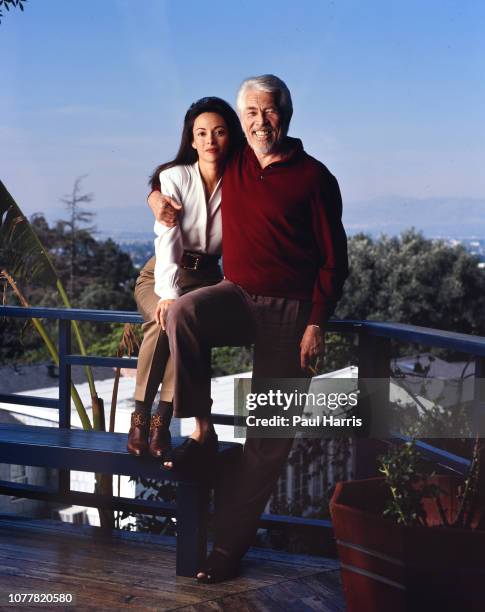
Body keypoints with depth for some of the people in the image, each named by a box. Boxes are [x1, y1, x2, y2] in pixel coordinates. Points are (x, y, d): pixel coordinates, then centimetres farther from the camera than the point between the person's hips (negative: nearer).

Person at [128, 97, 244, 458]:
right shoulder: (174, 177, -8)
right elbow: (168, 239, -20)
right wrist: (168, 293, -35)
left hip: (207, 278, 1)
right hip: (161, 275, -1)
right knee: (163, 320, -34)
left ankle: (163, 421, -27)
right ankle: (140, 416, -23)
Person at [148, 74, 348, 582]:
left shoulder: (313, 177, -5)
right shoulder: (233, 163, 7)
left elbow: (333, 259, -4)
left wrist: (316, 323, -11)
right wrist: (156, 196, 4)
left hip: (289, 311, -3)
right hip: (236, 295, 3)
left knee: (271, 433, -4)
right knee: (184, 313, -33)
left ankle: (229, 543, 5)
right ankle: (199, 429, -21)